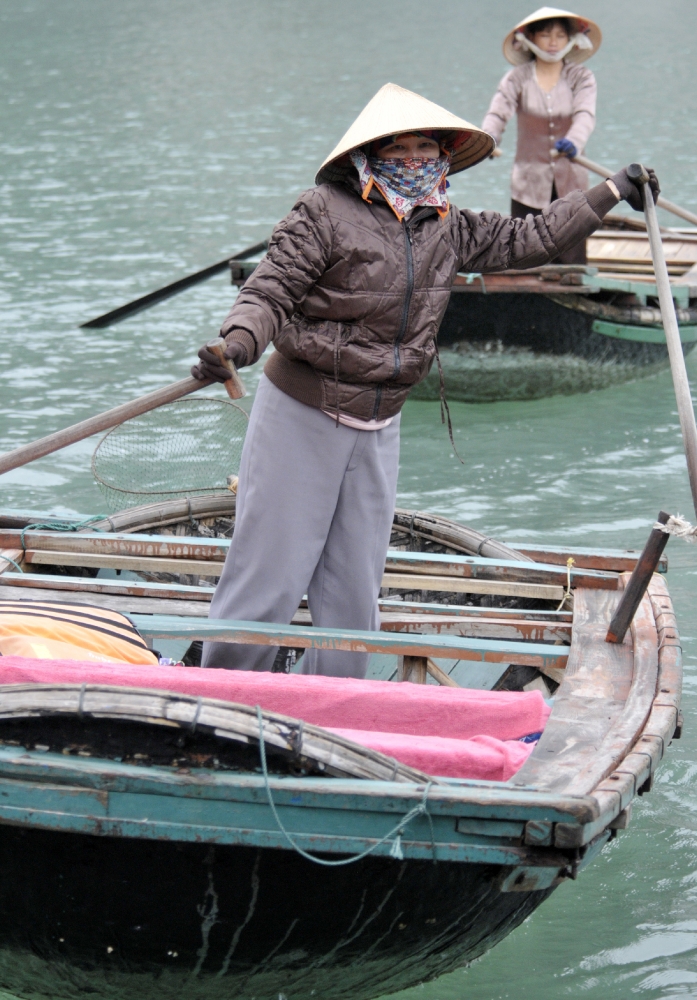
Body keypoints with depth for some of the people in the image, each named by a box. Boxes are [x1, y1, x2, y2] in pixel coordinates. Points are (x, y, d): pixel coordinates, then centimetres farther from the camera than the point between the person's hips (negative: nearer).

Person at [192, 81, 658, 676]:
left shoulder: (449, 230, 7)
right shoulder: (327, 213, -12)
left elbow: (529, 240, 19)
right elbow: (268, 294, -15)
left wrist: (612, 193, 22)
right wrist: (237, 345, -35)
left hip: (379, 427, 6)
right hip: (301, 417, -6)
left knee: (355, 591, 9)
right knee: (269, 578, -4)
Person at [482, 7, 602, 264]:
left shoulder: (581, 77, 1)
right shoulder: (517, 78, 1)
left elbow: (585, 114, -16)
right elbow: (498, 113, -14)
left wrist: (574, 141, -39)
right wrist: (488, 139, -37)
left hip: (570, 185, 0)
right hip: (529, 186, 0)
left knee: (572, 262, -1)